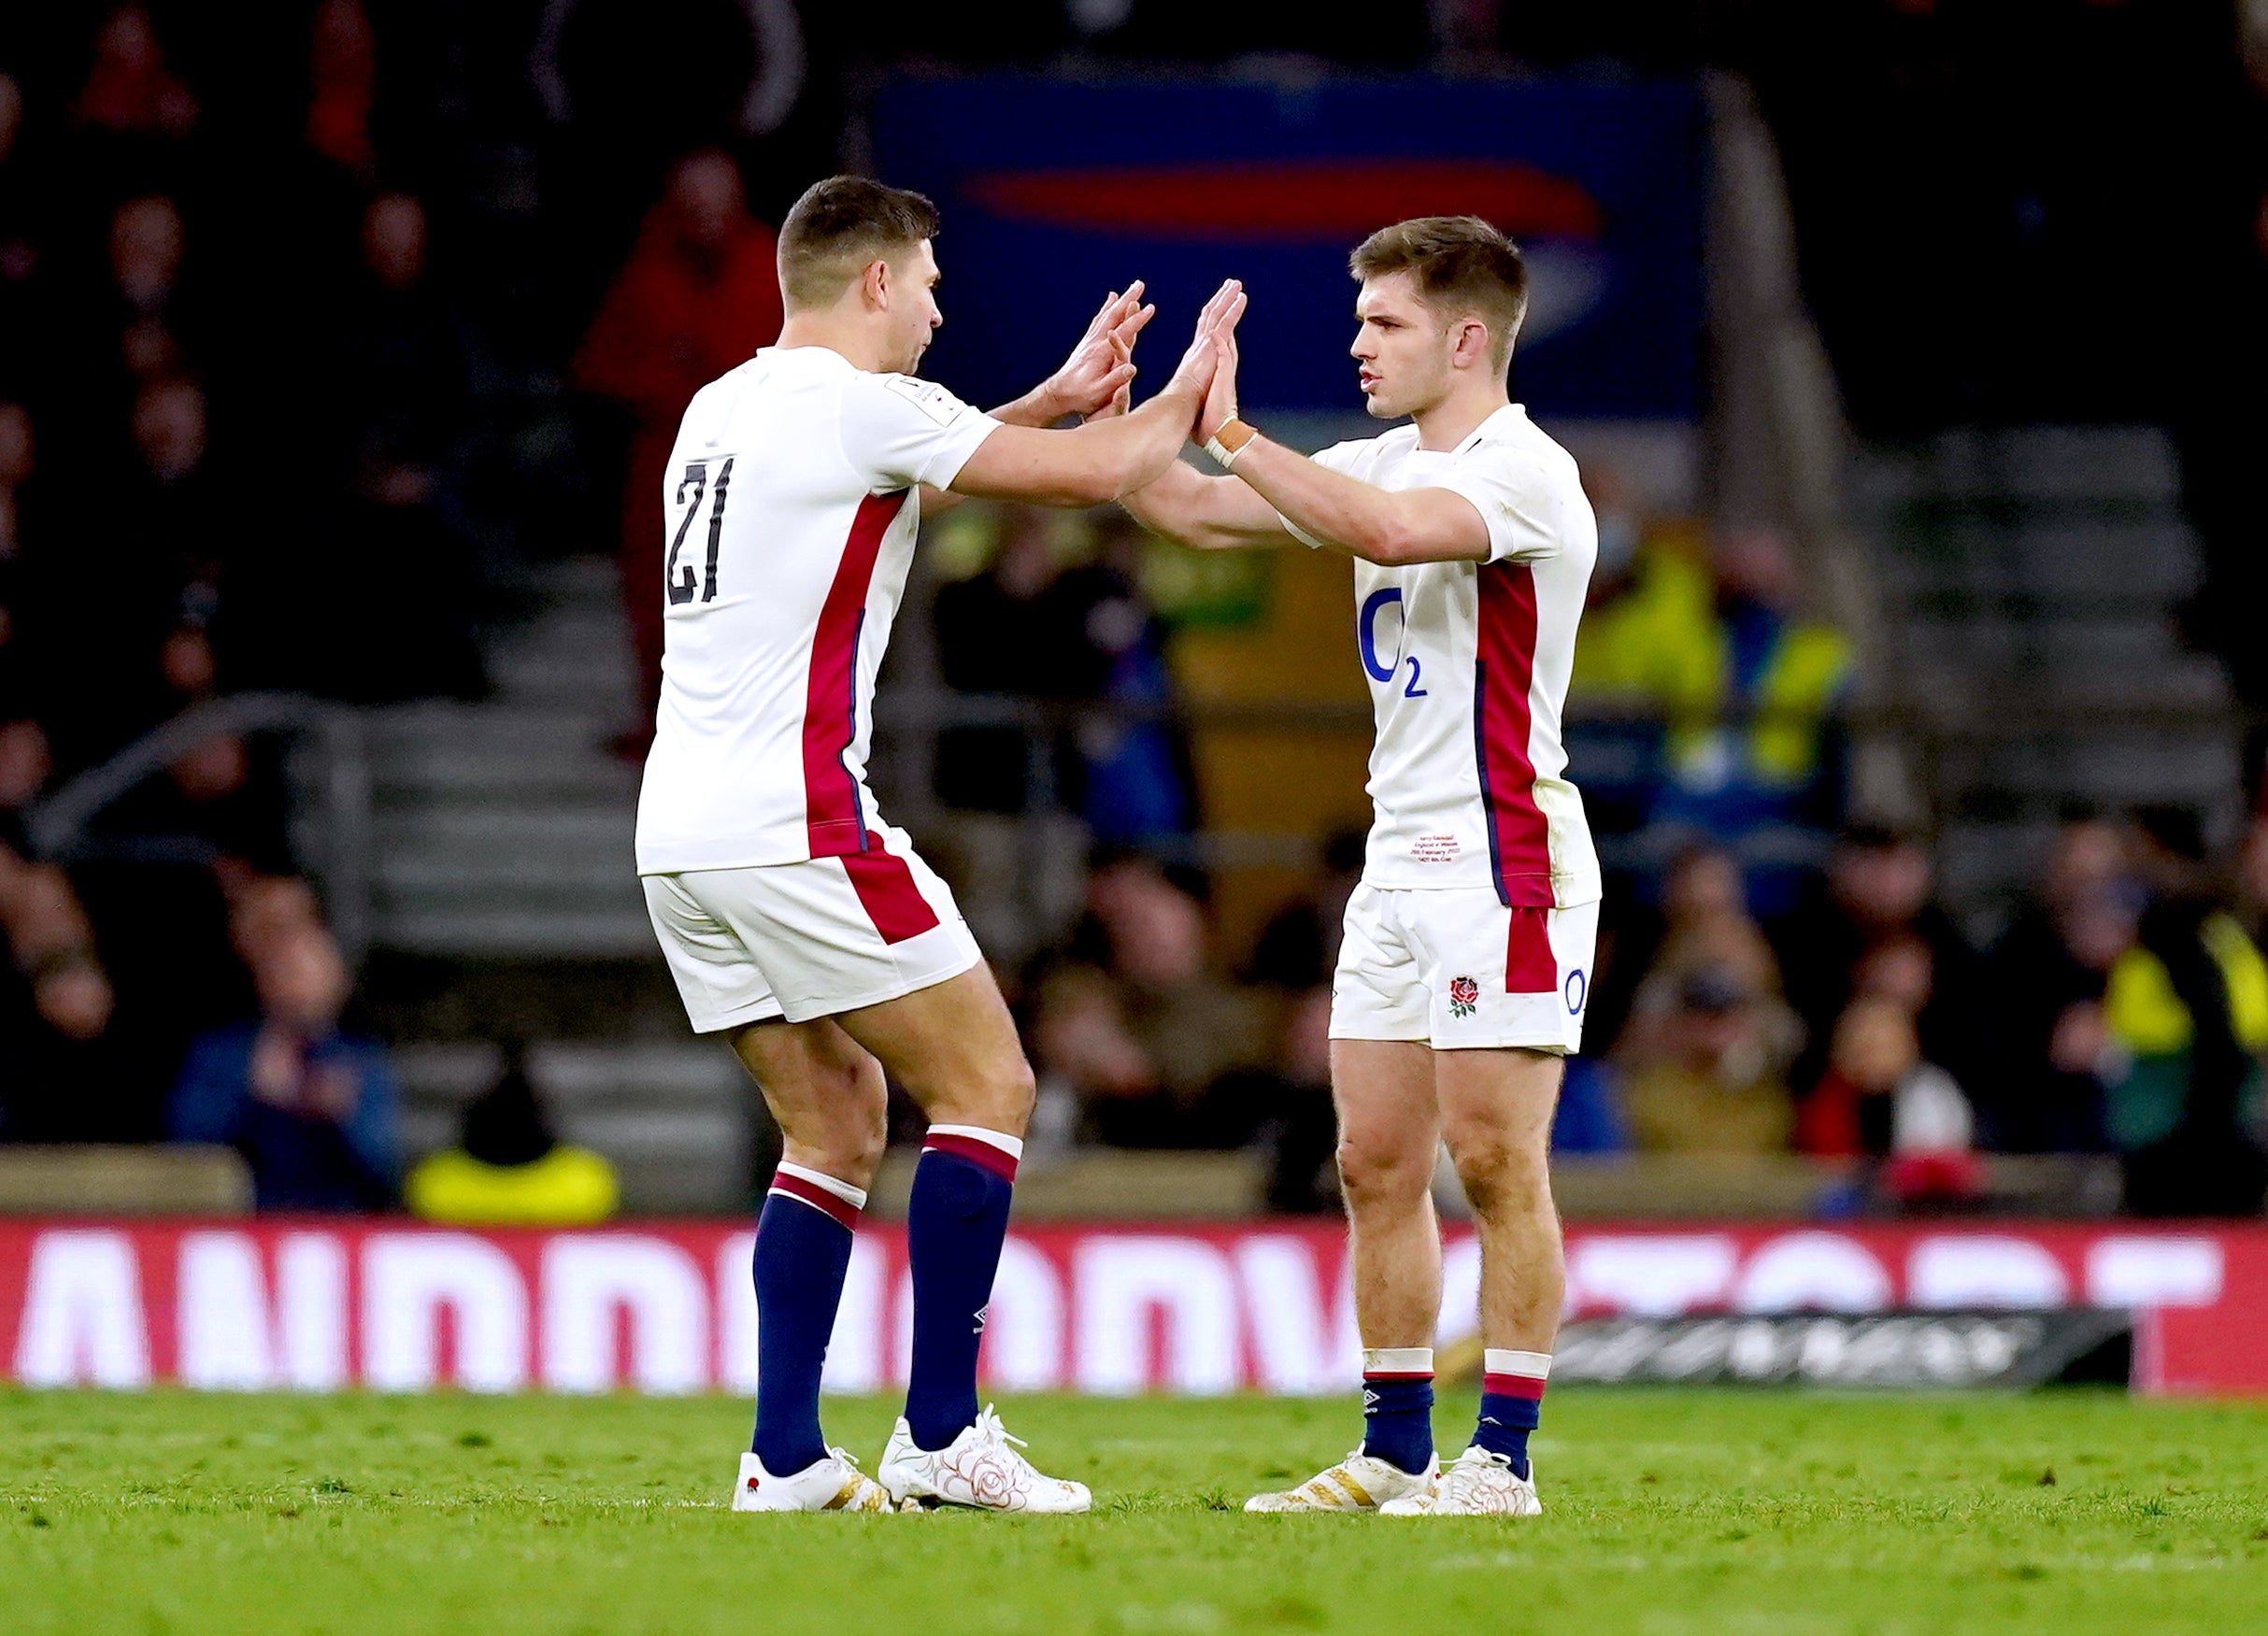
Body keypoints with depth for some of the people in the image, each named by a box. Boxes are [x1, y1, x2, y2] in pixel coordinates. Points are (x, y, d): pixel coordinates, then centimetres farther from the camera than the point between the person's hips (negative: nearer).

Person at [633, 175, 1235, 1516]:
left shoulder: (721, 412, 17)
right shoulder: (859, 405, -8)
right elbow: (1100, 474, -3)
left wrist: (1055, 396, 33)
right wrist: (1186, 392, 16)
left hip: (681, 838, 9)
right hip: (796, 825, -9)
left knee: (839, 1121, 14)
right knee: (988, 1088, 0)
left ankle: (786, 1457, 7)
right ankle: (942, 1433, -6)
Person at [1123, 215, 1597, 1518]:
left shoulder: (1525, 472, -13)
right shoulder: (1384, 465, 14)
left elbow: (1389, 532, -32)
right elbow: (1197, 513, 17)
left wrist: (1233, 433, -28)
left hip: (1506, 860, -9)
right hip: (1402, 862, 9)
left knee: (1497, 1165, -8)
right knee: (1378, 1166, 8)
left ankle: (1505, 1457, -5)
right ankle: (1396, 1449, 13)